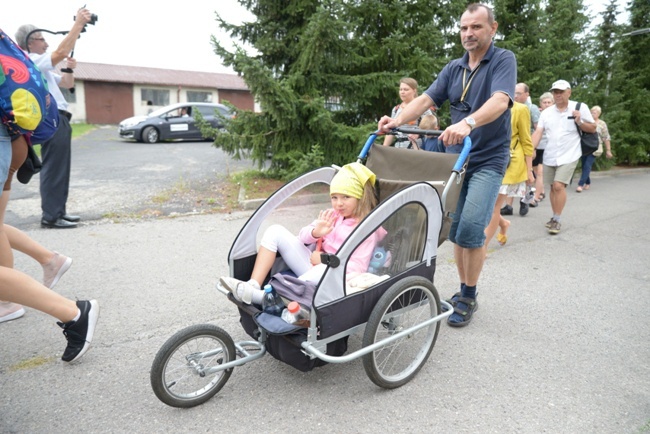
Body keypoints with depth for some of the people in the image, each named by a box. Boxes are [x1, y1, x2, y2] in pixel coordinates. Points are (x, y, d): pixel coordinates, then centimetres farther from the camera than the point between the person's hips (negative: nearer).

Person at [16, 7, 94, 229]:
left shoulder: (41, 66, 25)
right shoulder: (31, 61, -7)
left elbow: (67, 84, 27)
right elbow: (61, 52, -20)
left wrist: (69, 68, 7)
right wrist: (79, 23, -16)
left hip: (58, 120, 10)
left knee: (60, 169, 12)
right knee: (53, 169, -10)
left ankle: (58, 212, 17)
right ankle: (50, 216, -7)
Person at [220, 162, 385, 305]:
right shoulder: (332, 215, 11)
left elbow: (357, 268, -15)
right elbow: (303, 236, 8)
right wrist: (315, 232, -15)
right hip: (312, 265, 7)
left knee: (324, 271, -44)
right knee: (276, 231, -6)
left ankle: (256, 296, -42)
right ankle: (253, 285, -19)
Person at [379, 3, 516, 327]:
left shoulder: (503, 60, -6)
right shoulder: (453, 68, 10)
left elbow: (500, 101, -24)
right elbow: (425, 99, -2)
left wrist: (468, 123, -44)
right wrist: (397, 120, -22)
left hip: (488, 160, -5)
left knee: (471, 228, -16)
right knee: (455, 228, 7)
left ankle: (469, 298, 1)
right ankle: (463, 290, 22)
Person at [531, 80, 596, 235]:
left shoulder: (580, 107, -4)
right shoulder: (546, 112, 3)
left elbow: (593, 128, 3)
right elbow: (538, 132, -3)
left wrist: (580, 122, -16)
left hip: (569, 155, -4)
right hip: (549, 156, 4)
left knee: (559, 186, -15)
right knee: (553, 187, 11)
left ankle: (557, 220, -5)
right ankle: (555, 217, 24)